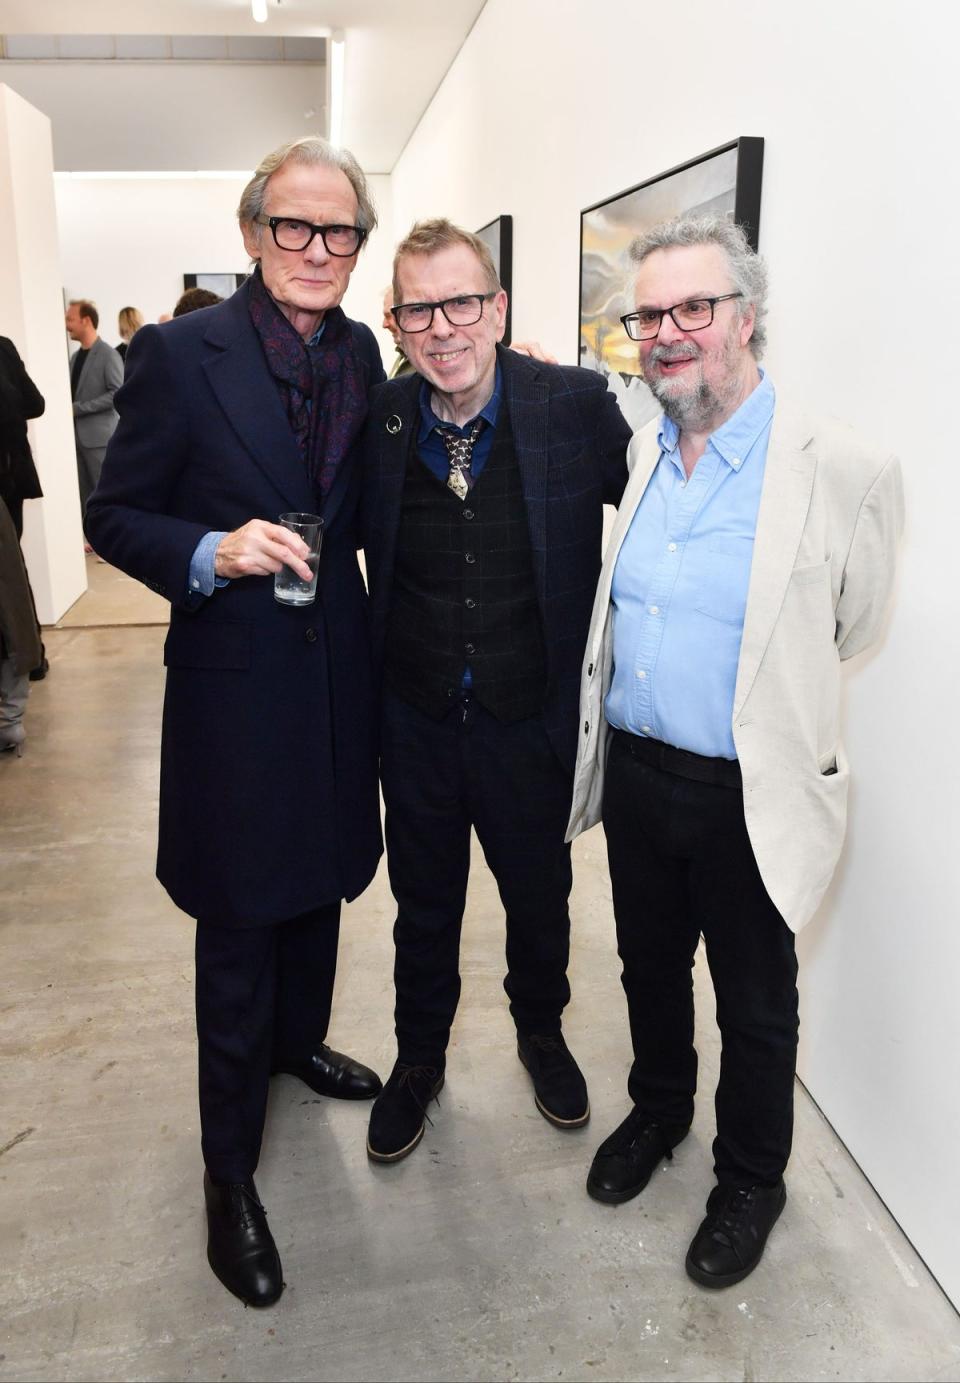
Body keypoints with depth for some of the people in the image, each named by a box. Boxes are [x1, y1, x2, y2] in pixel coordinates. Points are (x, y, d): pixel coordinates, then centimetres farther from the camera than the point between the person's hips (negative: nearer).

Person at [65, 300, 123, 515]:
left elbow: (118, 393, -15)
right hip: (77, 435, 7)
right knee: (84, 497, 7)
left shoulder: (108, 355, -7)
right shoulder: (76, 356, 16)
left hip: (99, 436, -7)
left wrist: (78, 408, -15)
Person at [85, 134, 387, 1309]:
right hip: (235, 683, -5)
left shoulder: (362, 355, 3)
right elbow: (114, 517, -7)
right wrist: (212, 554, -25)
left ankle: (299, 1041, 50)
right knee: (237, 927, 5)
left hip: (337, 671, 5)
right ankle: (229, 1168, 24)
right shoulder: (178, 356, -12)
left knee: (319, 882, 22)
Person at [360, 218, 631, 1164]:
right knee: (423, 906, 19)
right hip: (415, 722, 1)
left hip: (532, 720, -1)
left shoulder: (576, 405, -14)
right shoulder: (378, 418, -8)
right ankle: (419, 1058, 45)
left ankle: (541, 1032, 50)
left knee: (540, 899, 20)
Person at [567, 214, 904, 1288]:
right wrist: (616, 729, 12)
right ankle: (657, 1108, 51)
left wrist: (750, 705, 7)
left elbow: (850, 631, -3)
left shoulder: (846, 473, -17)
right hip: (633, 769, 5)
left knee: (755, 1004, 15)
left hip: (750, 795, -5)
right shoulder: (638, 451, 1)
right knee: (649, 965, 24)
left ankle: (750, 1180, 40)